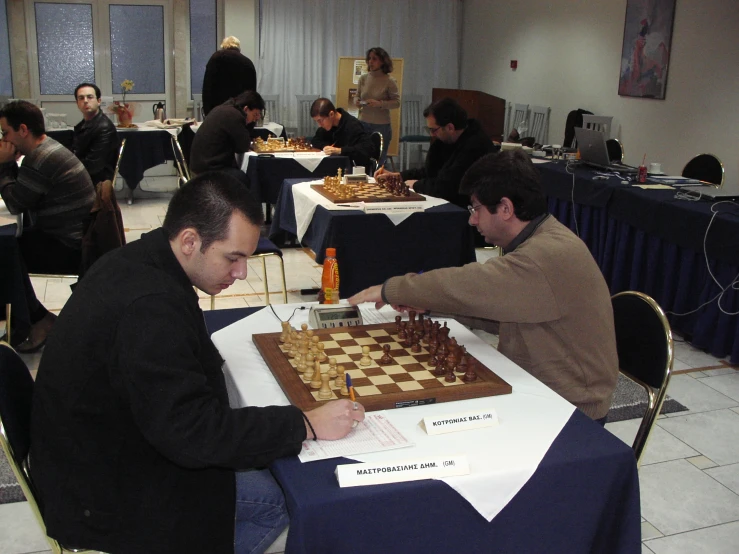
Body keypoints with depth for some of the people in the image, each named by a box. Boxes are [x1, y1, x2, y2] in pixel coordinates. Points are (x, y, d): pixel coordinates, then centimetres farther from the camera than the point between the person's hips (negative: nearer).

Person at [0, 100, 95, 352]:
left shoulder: (42, 160, -22)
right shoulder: (46, 149, 12)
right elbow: (21, 195, 16)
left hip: (69, 248, -10)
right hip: (70, 238, 10)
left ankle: (38, 320, 4)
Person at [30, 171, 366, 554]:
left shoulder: (134, 263, -1)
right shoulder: (150, 306, -33)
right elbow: (191, 432, -31)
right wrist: (306, 425, -26)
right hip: (106, 496, -10)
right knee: (277, 501, -8)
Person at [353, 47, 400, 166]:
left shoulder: (389, 81, -7)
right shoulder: (363, 78, 4)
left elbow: (397, 103, -8)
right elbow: (357, 96, 14)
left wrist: (379, 103, -21)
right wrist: (357, 102, -9)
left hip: (381, 125, -4)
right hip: (363, 123, 4)